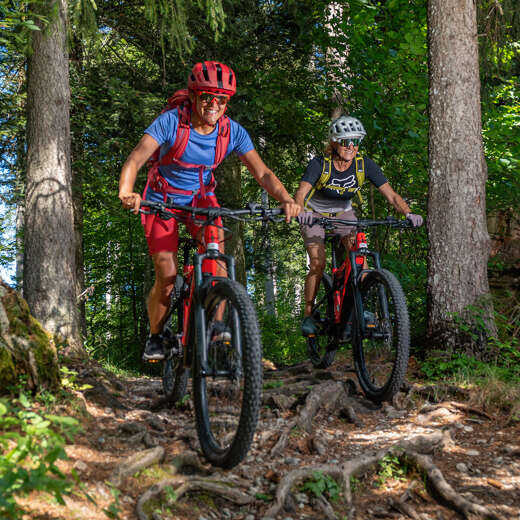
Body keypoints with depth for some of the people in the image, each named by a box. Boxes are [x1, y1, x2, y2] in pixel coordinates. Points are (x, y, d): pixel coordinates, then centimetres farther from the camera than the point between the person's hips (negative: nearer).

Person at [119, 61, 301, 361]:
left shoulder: (233, 131, -16)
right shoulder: (171, 122, -25)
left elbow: (262, 173, -19)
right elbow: (135, 159, -35)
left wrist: (286, 199, -39)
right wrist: (127, 193, -55)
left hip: (201, 198, 2)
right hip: (164, 199, -2)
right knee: (167, 276, -11)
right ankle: (155, 337, 14)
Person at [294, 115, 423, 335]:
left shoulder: (365, 165, -19)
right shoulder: (319, 165, -26)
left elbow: (391, 195, -22)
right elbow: (300, 194, -38)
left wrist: (408, 213, -40)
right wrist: (300, 212, -60)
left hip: (343, 215, 2)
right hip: (315, 215, -2)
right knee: (318, 263, -20)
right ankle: (308, 315, -5)